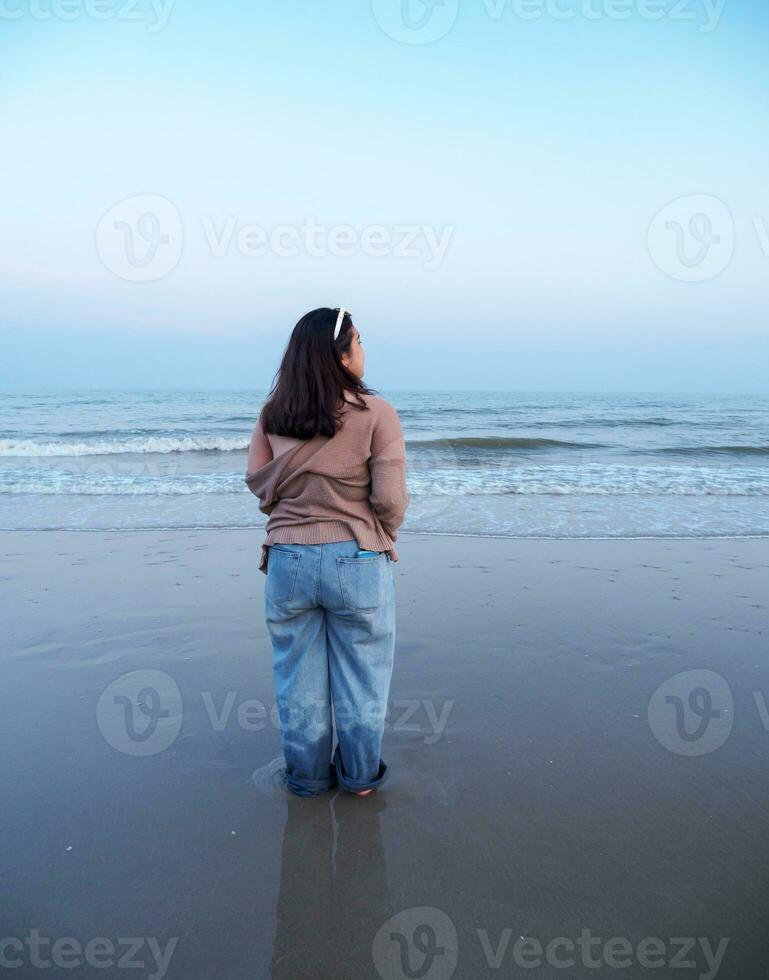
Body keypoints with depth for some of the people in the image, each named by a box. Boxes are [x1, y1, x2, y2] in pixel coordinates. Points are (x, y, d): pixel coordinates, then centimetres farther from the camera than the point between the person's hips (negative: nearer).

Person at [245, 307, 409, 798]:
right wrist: (381, 536, 6)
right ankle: (360, 775, 30)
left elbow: (257, 479, 5)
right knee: (360, 677, 15)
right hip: (358, 561, -3)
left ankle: (307, 775, 32)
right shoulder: (375, 413, -12)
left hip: (288, 559, 3)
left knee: (299, 678, 17)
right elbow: (391, 498, -13)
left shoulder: (273, 413, 0)